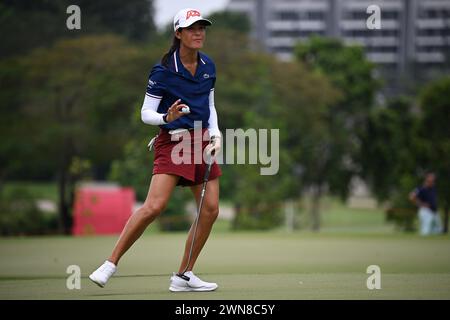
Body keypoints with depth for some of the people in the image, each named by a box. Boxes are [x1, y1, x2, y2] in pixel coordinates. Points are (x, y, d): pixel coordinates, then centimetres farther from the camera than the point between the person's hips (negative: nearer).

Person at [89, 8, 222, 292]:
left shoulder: (208, 66, 8)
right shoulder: (163, 71, -10)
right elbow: (146, 113, -7)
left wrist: (215, 133, 5)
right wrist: (167, 117, -26)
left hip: (202, 140, 6)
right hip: (173, 140, -6)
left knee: (210, 210, -3)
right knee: (154, 206, -20)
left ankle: (184, 275, 8)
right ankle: (111, 264, -11)